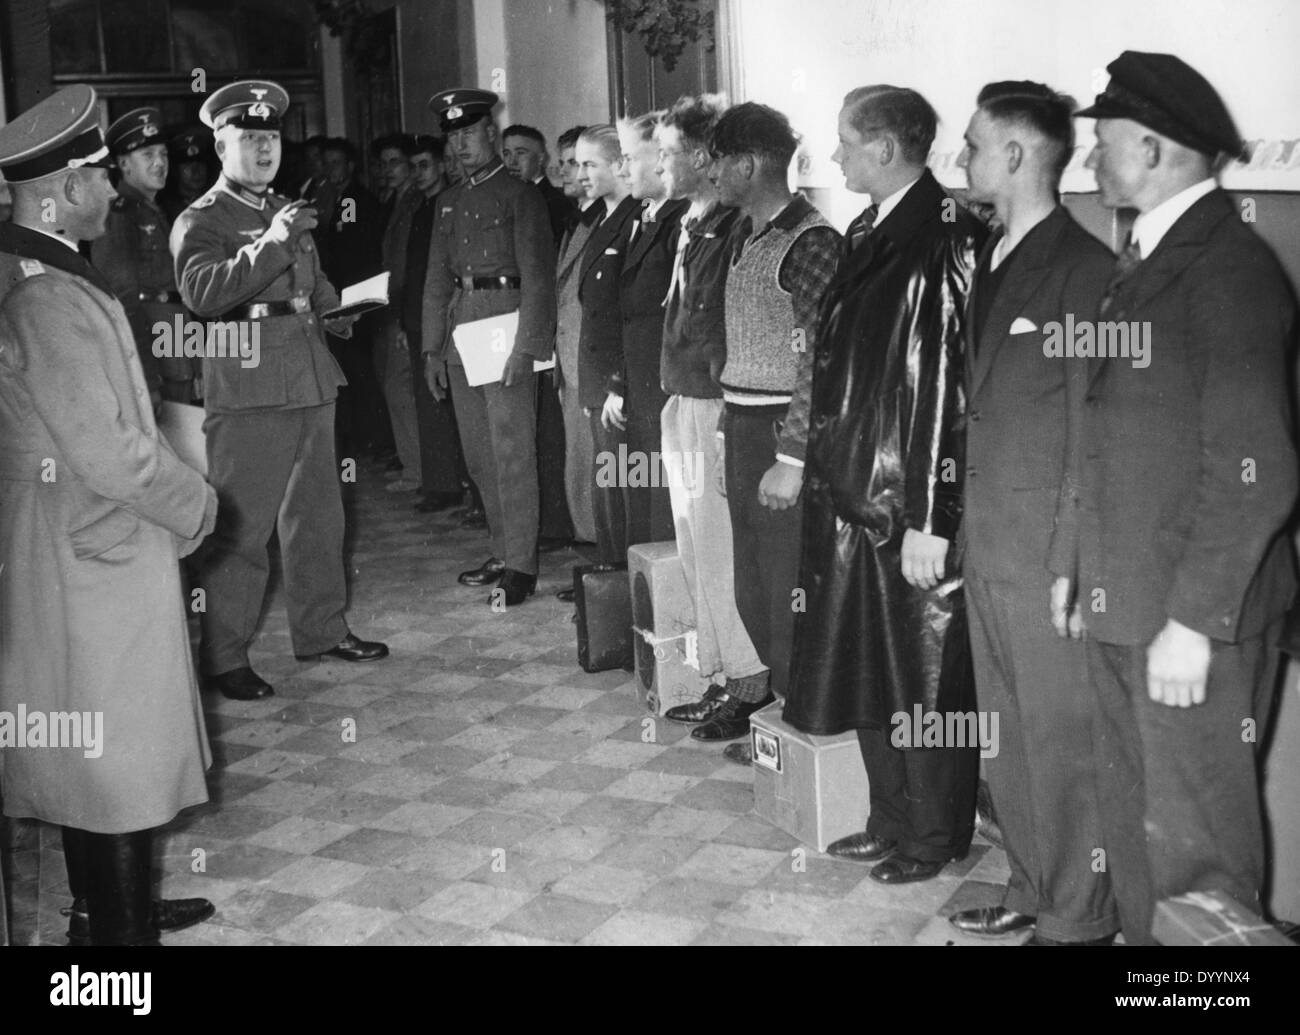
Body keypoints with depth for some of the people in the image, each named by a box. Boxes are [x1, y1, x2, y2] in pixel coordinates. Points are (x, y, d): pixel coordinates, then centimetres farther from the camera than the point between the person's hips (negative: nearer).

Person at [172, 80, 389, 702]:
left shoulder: (289, 213, 21)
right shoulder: (200, 221, -2)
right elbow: (201, 291, -20)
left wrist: (341, 310, 10)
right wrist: (270, 243, -25)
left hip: (310, 383, 7)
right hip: (246, 391, -7)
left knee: (318, 517, 14)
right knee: (240, 528, -5)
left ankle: (322, 631, 27)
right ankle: (225, 658, 4)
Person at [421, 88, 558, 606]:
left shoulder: (520, 195, -3)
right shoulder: (450, 201, 17)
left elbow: (537, 275, -10)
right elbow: (437, 277, 17)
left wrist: (526, 347, -17)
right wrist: (432, 346, 10)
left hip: (506, 319, -7)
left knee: (512, 452, -7)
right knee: (478, 455, 11)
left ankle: (521, 566, -2)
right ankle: (503, 551, 22)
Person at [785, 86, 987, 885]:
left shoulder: (943, 242, -16)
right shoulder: (870, 235, 10)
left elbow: (946, 387, -20)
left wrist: (929, 519, -20)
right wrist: (830, 473, 14)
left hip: (913, 504, -9)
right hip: (855, 494, 9)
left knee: (925, 675, 5)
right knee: (865, 665, 16)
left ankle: (937, 839, 22)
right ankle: (892, 822, 32)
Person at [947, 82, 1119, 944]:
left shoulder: (1084, 267, -12)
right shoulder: (993, 263, 13)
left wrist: (1072, 559, -15)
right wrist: (959, 528, 10)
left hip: (1048, 548, -8)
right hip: (988, 542, 8)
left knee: (1061, 738, 2)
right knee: (1006, 734, 16)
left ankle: (1078, 918, 17)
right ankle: (1034, 890, 32)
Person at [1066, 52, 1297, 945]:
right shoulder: (1144, 261, 13)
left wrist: (1192, 621, -21)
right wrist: (1081, 568, 13)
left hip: (1195, 622, -9)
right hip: (1120, 610, 9)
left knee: (1193, 838, 1)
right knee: (1129, 821, 18)